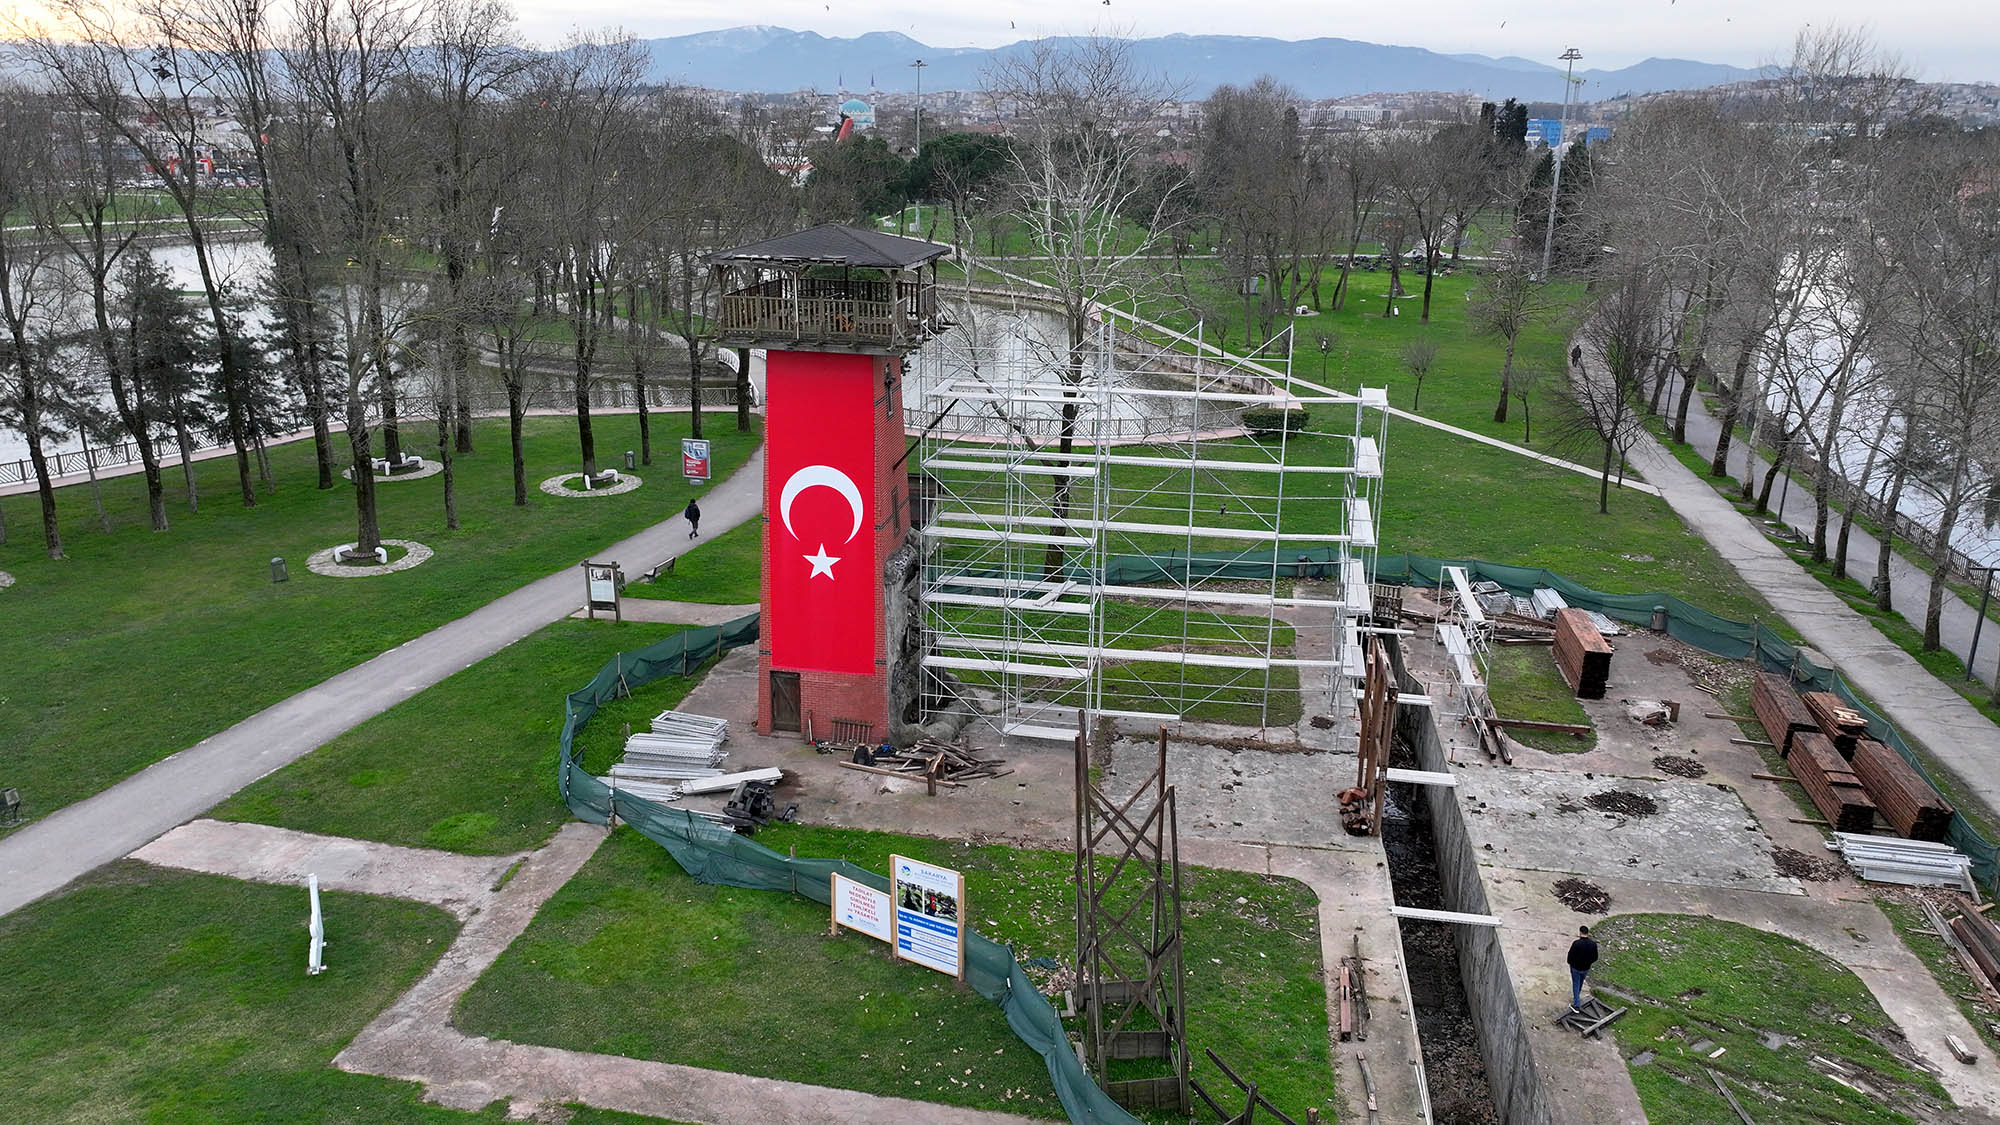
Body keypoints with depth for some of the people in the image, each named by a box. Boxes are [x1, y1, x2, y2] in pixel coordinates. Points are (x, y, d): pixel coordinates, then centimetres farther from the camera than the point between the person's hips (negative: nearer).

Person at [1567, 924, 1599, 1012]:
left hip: (1576, 968, -4)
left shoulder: (1576, 943, -28)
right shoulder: (1593, 944, -14)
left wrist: (1570, 963, 2)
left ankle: (1577, 1004, 10)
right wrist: (1588, 962, 14)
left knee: (1576, 985, 11)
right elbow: (1595, 957, -4)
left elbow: (1570, 955, -20)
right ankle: (1576, 998, 48)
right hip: (1586, 968, 4)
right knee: (1580, 984, 27)